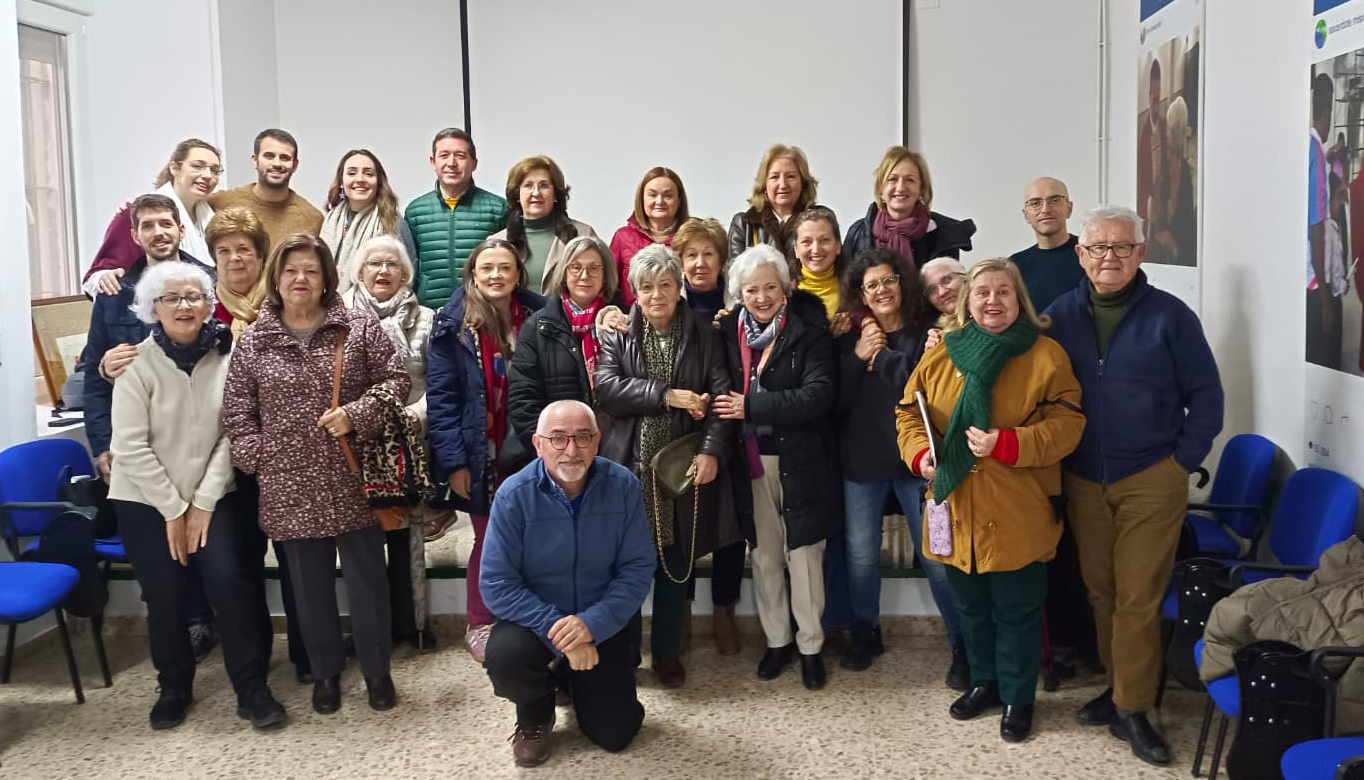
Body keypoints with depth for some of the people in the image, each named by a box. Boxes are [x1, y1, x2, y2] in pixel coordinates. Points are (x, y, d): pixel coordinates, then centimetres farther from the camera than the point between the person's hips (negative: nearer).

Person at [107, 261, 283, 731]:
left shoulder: (225, 357, -6)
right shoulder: (138, 363, -11)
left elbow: (231, 435, -6)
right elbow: (131, 446, -12)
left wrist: (204, 502, -9)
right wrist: (173, 510, -11)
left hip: (211, 495, 1)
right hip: (146, 498, -1)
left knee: (230, 581, -11)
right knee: (166, 595, 0)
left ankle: (252, 690, 2)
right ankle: (173, 688, 23)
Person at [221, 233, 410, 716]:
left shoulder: (359, 328, -1)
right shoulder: (252, 342, 4)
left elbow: (396, 379, -1)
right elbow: (237, 410, 7)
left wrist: (357, 415, -15)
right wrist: (256, 459, -2)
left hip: (353, 482, -1)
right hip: (290, 487, 2)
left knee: (366, 577, 6)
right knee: (310, 583, 12)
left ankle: (377, 671, 23)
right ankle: (326, 672, 29)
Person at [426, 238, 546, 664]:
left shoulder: (537, 316, 3)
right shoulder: (453, 324, -6)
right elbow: (441, 397, -9)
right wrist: (453, 461, -15)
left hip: (527, 453, 3)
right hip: (481, 456, -2)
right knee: (489, 540, 8)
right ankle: (479, 626, 25)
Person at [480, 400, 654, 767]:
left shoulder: (623, 486, -15)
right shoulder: (514, 494, -19)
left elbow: (638, 568, -13)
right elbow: (497, 584, -19)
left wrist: (592, 623, -27)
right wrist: (557, 630, -28)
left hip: (601, 623, 2)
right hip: (534, 618, -1)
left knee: (615, 734, -2)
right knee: (504, 657, -34)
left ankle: (576, 683, 34)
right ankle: (536, 713, 4)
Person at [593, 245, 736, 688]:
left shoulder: (703, 336, 6)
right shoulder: (617, 335, 5)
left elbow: (721, 396, -4)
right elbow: (607, 387, -12)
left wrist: (711, 449, -18)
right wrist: (668, 394, -18)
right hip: (630, 467, -1)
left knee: (676, 562, 10)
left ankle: (667, 651, 25)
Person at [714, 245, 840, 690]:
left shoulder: (809, 336, -6)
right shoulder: (728, 334, 5)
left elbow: (818, 396, -18)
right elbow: (722, 394, 12)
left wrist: (751, 406, -19)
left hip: (800, 462, -3)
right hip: (750, 463, 3)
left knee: (804, 555, 3)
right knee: (764, 557, 12)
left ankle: (810, 647, 17)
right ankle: (776, 641, 26)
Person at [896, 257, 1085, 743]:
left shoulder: (1046, 355, -5)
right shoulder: (941, 353, 5)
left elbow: (1066, 423, -10)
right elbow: (909, 411, 10)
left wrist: (1007, 445, -22)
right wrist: (919, 453, -9)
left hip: (1017, 515, -4)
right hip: (956, 510, 4)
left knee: (1017, 610, 8)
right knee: (970, 605, 18)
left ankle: (1017, 697, 27)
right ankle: (984, 682, 39)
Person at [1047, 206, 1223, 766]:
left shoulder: (1169, 316, -5)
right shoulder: (1060, 316, 2)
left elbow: (1205, 395, -1)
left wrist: (1184, 461, -6)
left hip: (1151, 481, -3)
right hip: (1082, 481, 3)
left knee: (1138, 597, -2)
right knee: (1099, 591, 12)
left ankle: (1132, 710, 8)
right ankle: (1122, 686, 28)